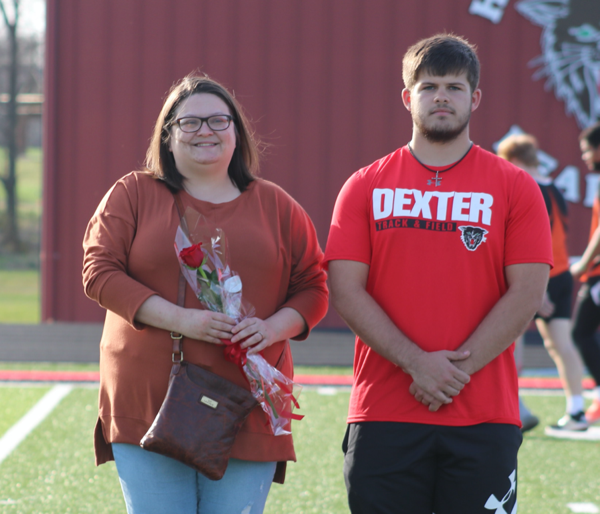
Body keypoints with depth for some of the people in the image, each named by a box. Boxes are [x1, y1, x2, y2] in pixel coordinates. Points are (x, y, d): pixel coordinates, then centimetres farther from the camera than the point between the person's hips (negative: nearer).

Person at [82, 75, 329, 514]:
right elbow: (99, 271, -3)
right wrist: (178, 318, -14)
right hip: (148, 407, -1)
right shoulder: (133, 194, 7)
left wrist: (274, 326, -10)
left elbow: (311, 288, 12)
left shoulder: (276, 206, 12)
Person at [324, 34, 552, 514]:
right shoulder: (366, 186, 8)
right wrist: (418, 363, -12)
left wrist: (456, 370, -11)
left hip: (484, 420, -1)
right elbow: (345, 290, 0)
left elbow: (527, 293, -1)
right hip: (383, 418, 1)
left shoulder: (515, 187, 6)